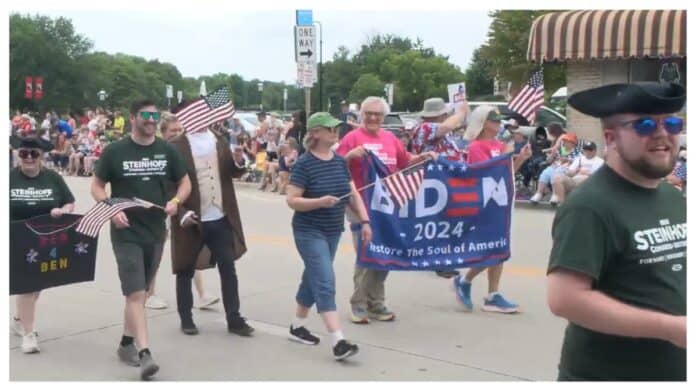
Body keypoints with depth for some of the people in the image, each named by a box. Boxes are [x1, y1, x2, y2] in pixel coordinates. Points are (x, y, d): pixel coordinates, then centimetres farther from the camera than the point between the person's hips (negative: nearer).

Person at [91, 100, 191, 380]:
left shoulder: (167, 151, 4)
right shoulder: (114, 152, -4)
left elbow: (185, 182, 11)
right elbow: (97, 186, 2)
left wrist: (176, 201, -10)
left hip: (155, 233, 4)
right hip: (126, 234, -4)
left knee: (140, 292, 16)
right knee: (135, 294, -11)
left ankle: (127, 343, 32)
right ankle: (144, 353, -13)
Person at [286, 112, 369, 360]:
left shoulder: (340, 161, 5)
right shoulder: (304, 163, -14)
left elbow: (353, 194, 9)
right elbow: (292, 200, -16)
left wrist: (364, 221, -1)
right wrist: (320, 202, -30)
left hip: (333, 231, 7)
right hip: (309, 232, -7)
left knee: (314, 279, 18)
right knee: (325, 283, -13)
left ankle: (297, 326, 35)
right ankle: (338, 342, -16)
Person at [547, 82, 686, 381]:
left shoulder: (674, 198, 6)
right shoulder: (591, 207, -19)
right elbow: (564, 299, -26)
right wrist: (671, 328, -23)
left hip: (675, 371, 8)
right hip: (605, 376, -8)